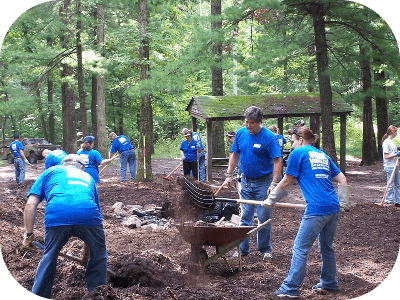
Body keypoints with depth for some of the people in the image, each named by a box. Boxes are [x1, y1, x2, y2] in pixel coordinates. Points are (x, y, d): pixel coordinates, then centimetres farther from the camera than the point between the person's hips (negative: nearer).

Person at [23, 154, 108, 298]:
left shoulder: (50, 171, 32)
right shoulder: (87, 177, 39)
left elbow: (31, 204, 18)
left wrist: (28, 234, 22)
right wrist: (87, 249, 50)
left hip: (56, 215, -1)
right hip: (88, 214, 1)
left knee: (49, 258, 21)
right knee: (98, 256, 24)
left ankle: (39, 295, 28)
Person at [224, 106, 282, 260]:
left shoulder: (269, 137, -15)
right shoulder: (241, 133, 0)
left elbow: (277, 162, -17)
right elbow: (235, 155, 12)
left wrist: (274, 183, -23)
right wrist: (229, 175, 9)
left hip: (263, 183, -4)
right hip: (246, 181, 4)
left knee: (264, 218, 3)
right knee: (244, 217, 8)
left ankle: (265, 249, 18)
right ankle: (243, 249, 17)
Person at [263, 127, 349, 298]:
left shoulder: (298, 153, 2)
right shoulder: (323, 155, 20)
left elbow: (286, 182, 4)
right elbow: (342, 179, 20)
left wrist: (270, 200, 15)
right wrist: (343, 201, 27)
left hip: (316, 209, -7)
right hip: (333, 208, 7)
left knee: (300, 248, -2)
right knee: (326, 246, 20)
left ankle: (290, 288, -1)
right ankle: (329, 283, 31)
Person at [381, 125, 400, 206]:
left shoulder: (391, 142, 14)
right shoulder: (386, 142, -15)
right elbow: (386, 156, -19)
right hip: (389, 167, -9)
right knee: (391, 185, -2)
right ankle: (388, 202, 7)